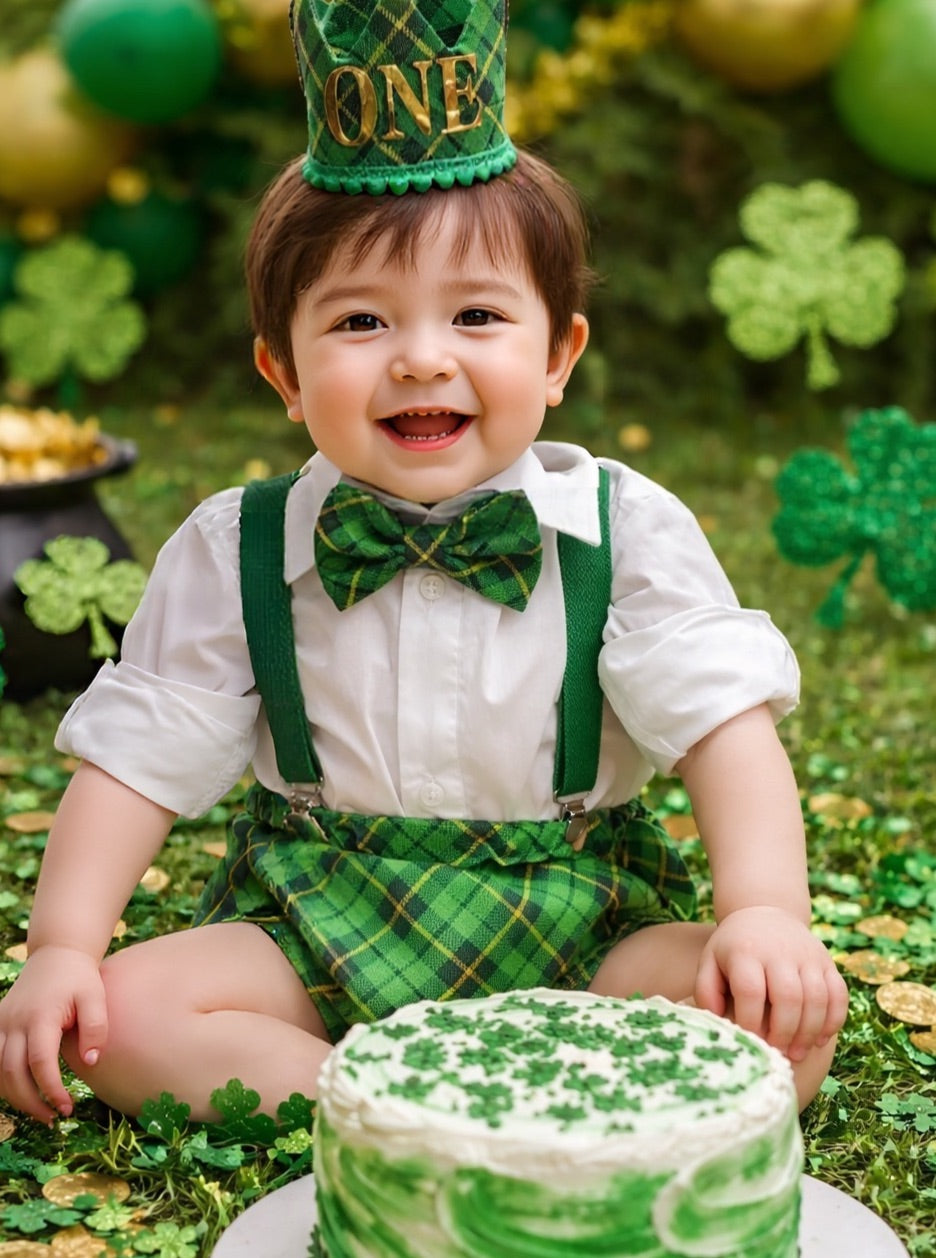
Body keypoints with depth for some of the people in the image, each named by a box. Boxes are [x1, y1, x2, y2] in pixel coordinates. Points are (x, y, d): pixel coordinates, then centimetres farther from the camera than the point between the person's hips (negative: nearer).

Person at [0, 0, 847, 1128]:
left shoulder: (627, 531, -6)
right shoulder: (236, 553, -3)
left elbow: (726, 724, -10)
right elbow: (138, 753, -1)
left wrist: (766, 913, -26)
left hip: (577, 935, 0)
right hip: (323, 937, 1)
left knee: (789, 1016, -25)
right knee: (128, 1010, -23)